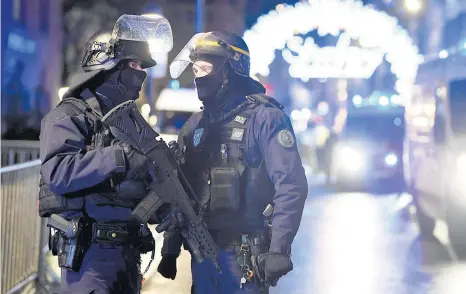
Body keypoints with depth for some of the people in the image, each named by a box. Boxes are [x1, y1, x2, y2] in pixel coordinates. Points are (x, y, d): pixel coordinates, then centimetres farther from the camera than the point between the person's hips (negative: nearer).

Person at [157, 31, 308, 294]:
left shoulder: (263, 117, -7)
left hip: (244, 255, -6)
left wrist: (279, 250, -21)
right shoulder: (195, 126, 14)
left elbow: (291, 185, -15)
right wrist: (171, 250, 16)